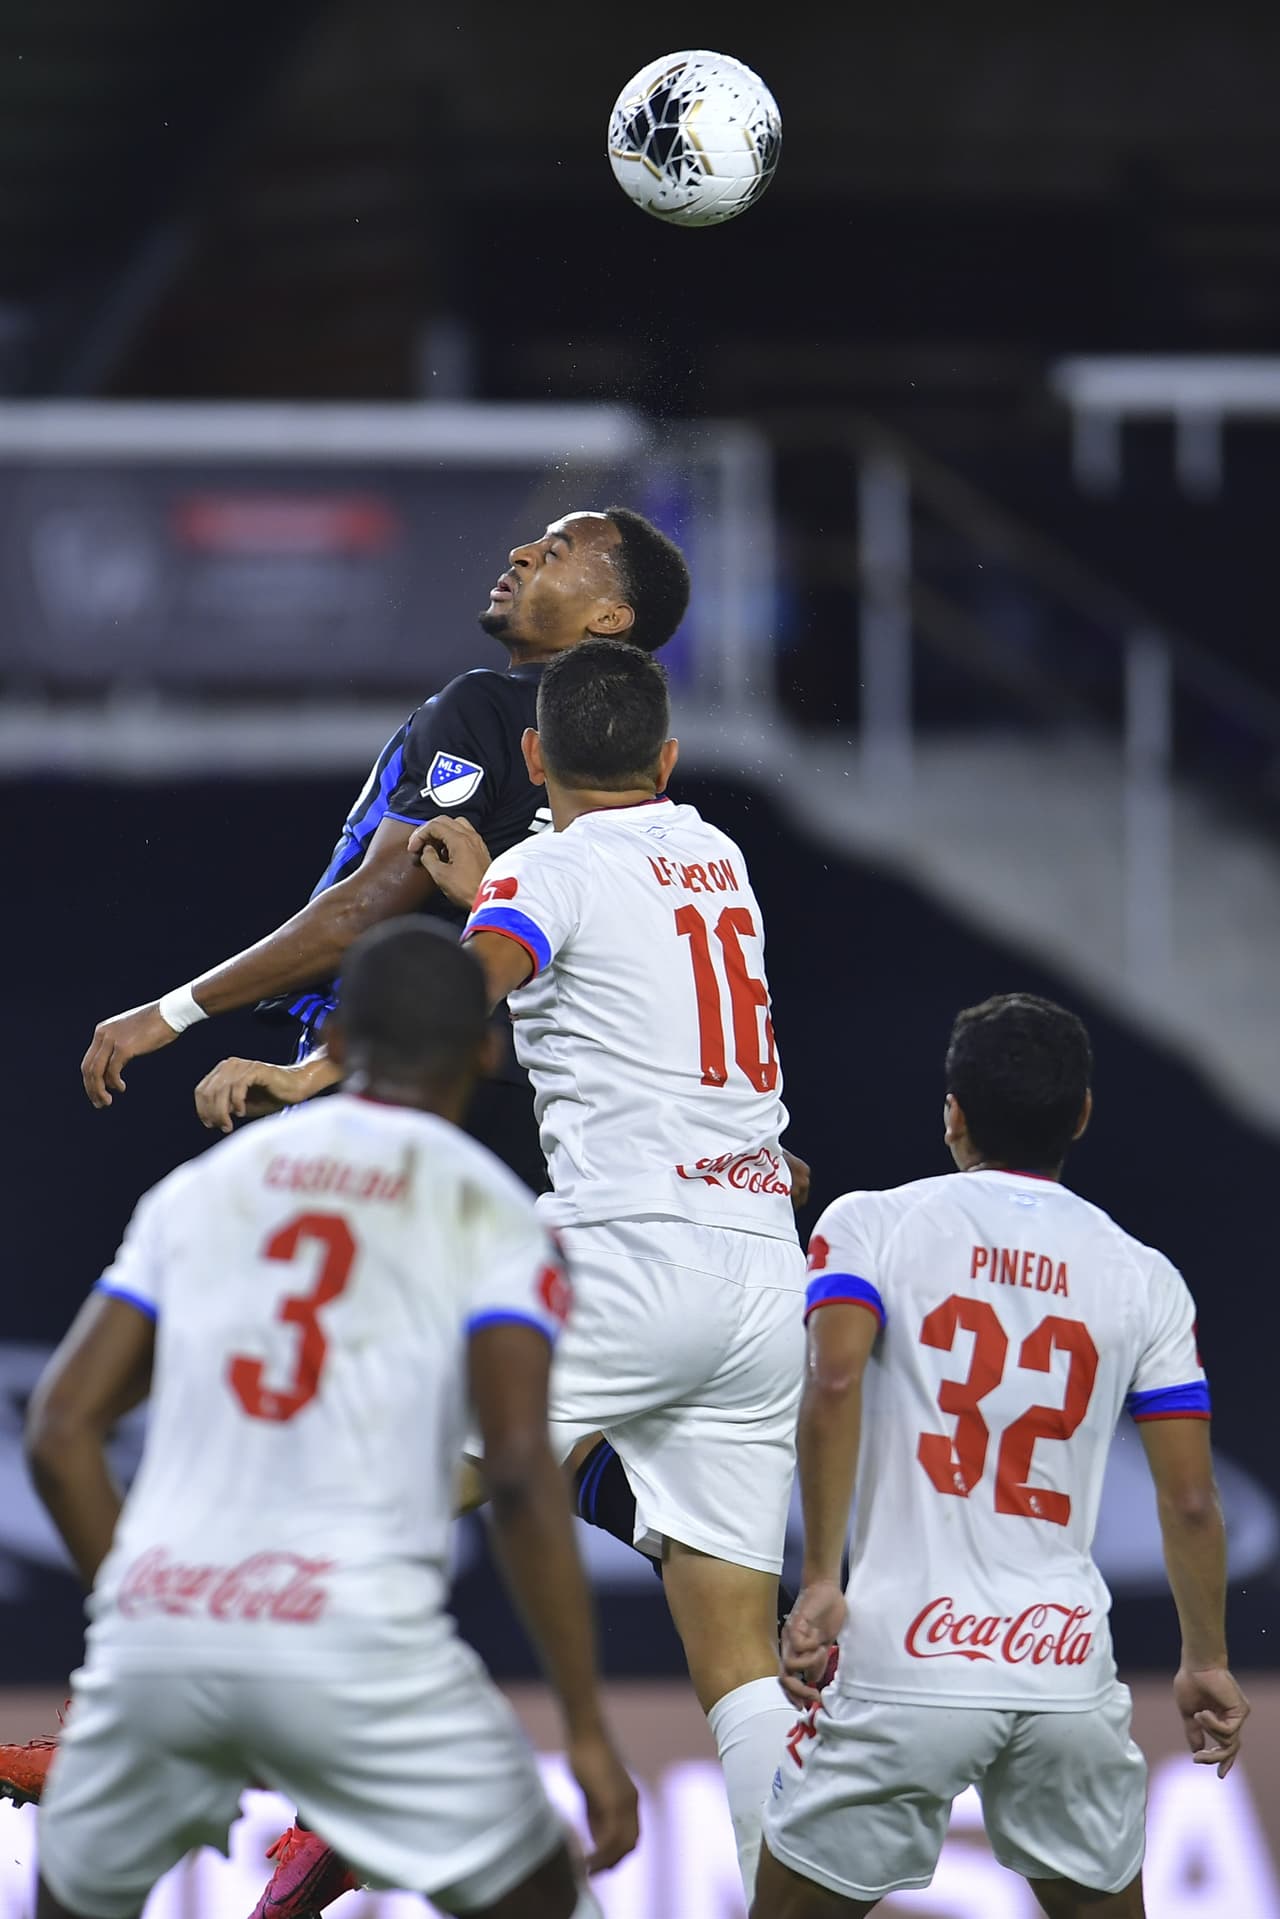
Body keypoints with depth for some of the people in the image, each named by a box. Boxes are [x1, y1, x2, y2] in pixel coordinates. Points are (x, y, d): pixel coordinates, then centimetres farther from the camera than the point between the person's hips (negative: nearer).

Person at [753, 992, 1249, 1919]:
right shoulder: (1145, 1278, 9)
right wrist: (1206, 1660, 22)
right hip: (1069, 1669, 2)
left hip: (907, 1665, -2)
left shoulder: (872, 1225, 3)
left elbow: (834, 1383, -14)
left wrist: (821, 1583, -12)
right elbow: (1190, 1500, 9)